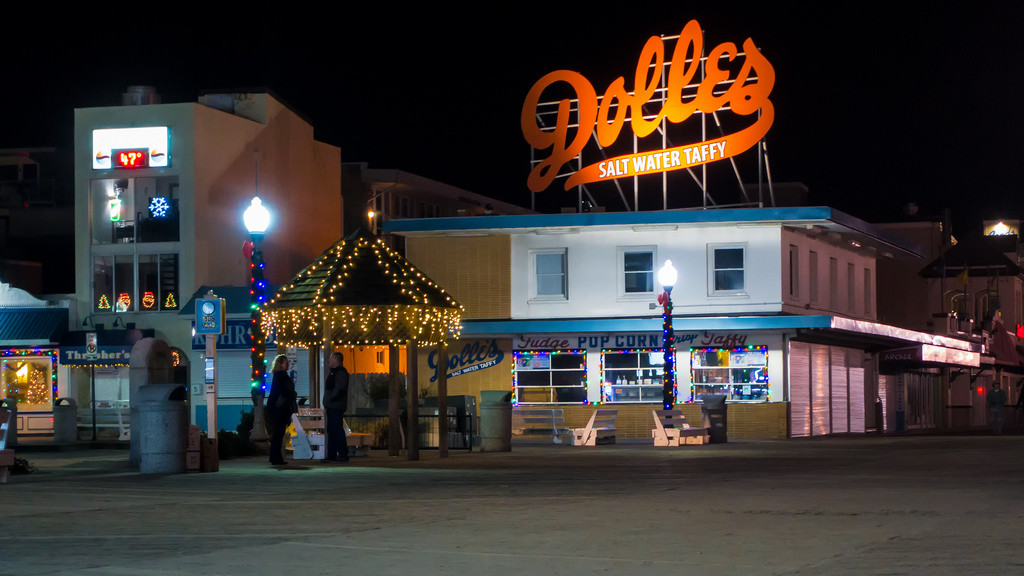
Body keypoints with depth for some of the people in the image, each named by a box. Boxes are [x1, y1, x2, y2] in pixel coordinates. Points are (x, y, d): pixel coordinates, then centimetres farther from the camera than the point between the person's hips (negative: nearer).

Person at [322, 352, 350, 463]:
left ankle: (343, 454, -9)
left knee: (337, 430, -10)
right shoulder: (333, 372, 21)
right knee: (331, 431, 11)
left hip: (336, 407, -11)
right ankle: (331, 455, 13)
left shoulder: (341, 372, -11)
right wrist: (326, 406, 20)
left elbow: (339, 389, -22)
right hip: (331, 407, 11)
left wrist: (330, 400, -16)